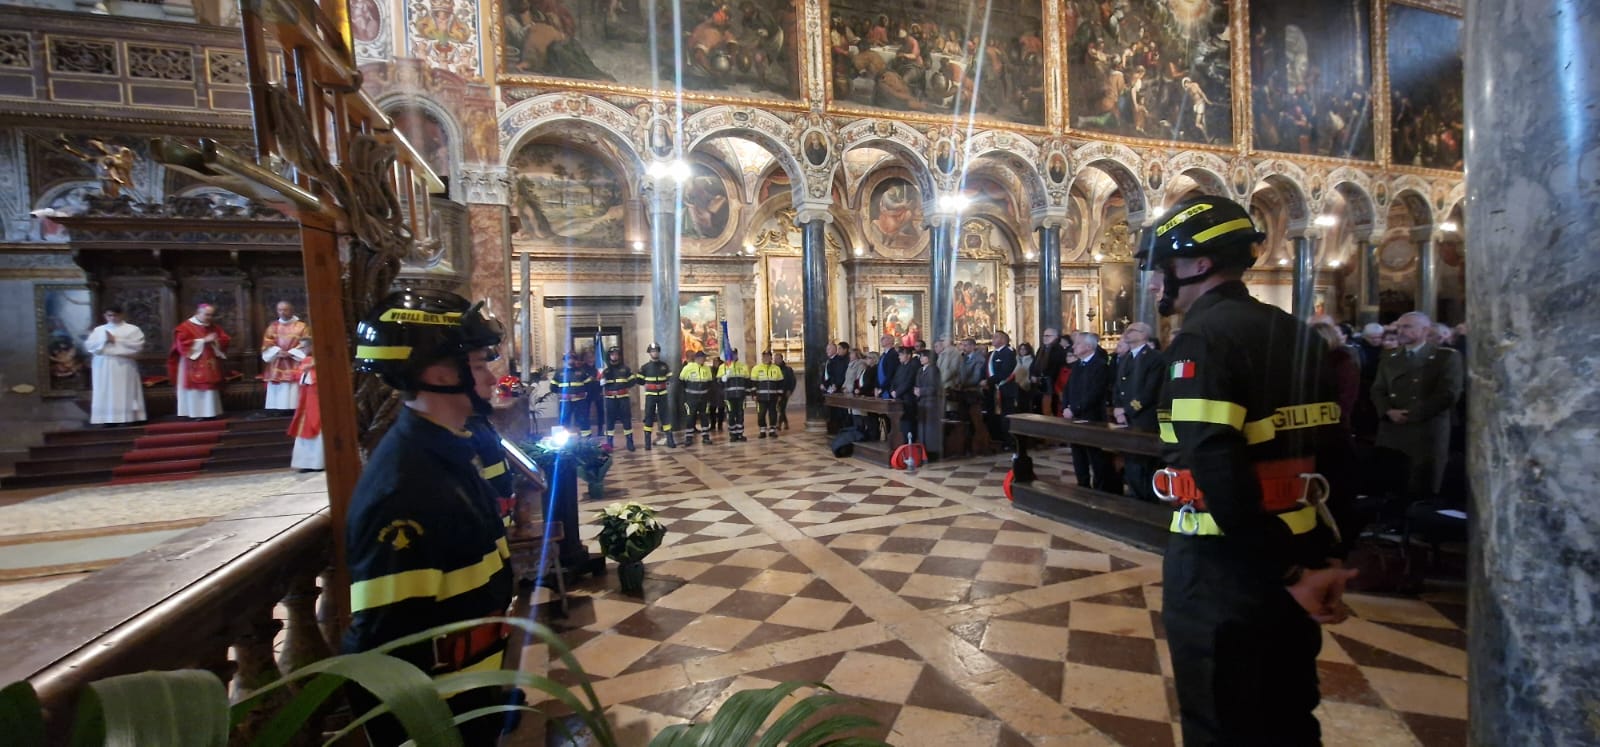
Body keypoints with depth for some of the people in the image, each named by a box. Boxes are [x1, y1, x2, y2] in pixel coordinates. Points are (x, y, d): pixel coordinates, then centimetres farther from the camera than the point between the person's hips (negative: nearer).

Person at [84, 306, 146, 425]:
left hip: (124, 369, -3)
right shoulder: (98, 330, 15)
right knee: (105, 397, 1)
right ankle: (107, 422, 3)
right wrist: (104, 340, -10)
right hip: (103, 370, 4)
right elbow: (88, 345, 5)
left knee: (124, 397, -4)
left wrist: (116, 340, -10)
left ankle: (127, 422, -3)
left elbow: (137, 346, -8)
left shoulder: (133, 329, 4)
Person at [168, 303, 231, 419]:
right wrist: (203, 341, -17)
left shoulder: (215, 327, 13)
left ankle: (210, 412, 7)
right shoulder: (186, 327, -4)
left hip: (211, 365, 5)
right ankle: (196, 413, -4)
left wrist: (216, 341, -11)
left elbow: (225, 340, 11)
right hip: (194, 366, -5)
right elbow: (183, 343, -14)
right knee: (196, 388, -6)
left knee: (211, 389, 4)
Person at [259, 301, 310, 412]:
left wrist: (290, 353, -15)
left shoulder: (302, 327, 5)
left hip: (294, 366, -3)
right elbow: (267, 345, 7)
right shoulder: (272, 327, 15)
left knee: (293, 393, -9)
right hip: (276, 367, 3)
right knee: (277, 392, -1)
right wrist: (278, 352, -12)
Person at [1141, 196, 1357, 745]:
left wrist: (1291, 572, -18)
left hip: (1225, 566, -8)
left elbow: (1218, 473, -27)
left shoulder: (1201, 338, -18)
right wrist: (1321, 557, 11)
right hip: (1299, 557, 8)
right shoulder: (1294, 333, 9)